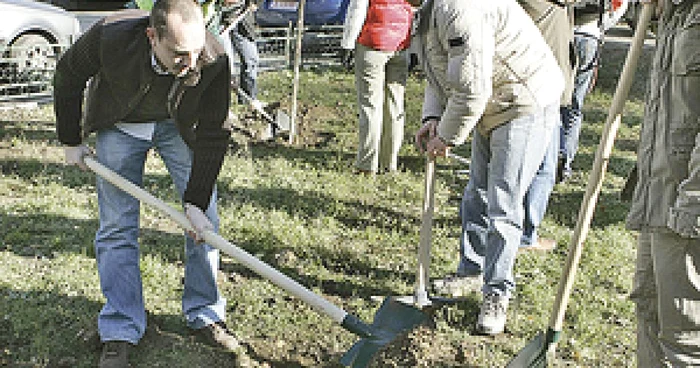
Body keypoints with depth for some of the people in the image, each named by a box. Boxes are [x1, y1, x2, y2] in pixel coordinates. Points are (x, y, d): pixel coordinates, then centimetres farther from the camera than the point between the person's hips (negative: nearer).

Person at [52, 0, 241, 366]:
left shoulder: (214, 60, -34)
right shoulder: (110, 36, -36)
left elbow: (212, 136, -24)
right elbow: (67, 76, -13)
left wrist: (195, 202, -27)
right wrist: (70, 141, -4)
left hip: (180, 126, 1)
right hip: (119, 126, -1)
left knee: (204, 220, -1)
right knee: (117, 227, -3)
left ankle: (205, 315, 15)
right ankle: (120, 333, 6)